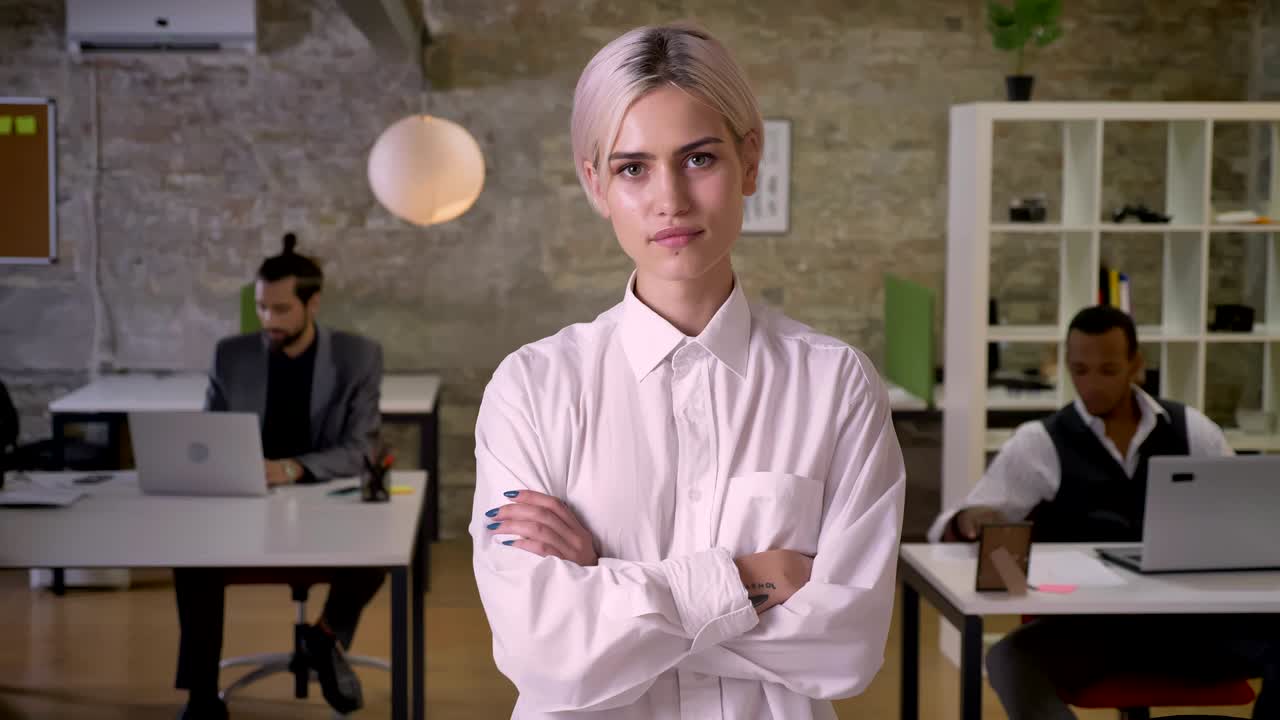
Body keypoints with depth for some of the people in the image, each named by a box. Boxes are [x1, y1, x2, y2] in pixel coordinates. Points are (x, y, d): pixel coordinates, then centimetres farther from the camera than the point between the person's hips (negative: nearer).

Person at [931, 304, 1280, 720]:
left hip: (1186, 615, 2)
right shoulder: (1039, 443, 6)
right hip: (1084, 622, -2)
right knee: (1011, 659, -35)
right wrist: (967, 522, -23)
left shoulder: (1191, 430, 13)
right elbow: (949, 531, 2)